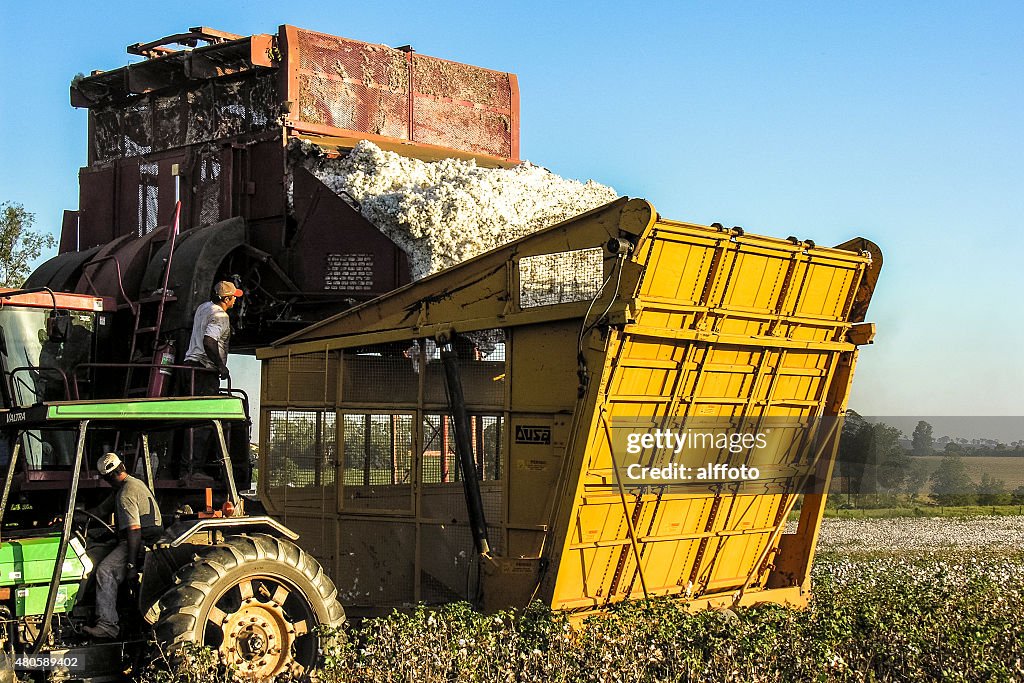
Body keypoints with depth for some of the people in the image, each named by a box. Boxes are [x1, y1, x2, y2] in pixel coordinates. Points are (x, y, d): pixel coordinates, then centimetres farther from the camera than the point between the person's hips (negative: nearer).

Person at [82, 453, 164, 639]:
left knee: (105, 571, -23)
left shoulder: (126, 494, -14)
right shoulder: (135, 483, 19)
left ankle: (107, 625, -31)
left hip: (140, 543, -11)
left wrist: (132, 564, -24)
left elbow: (134, 530, -22)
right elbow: (102, 509, 25)